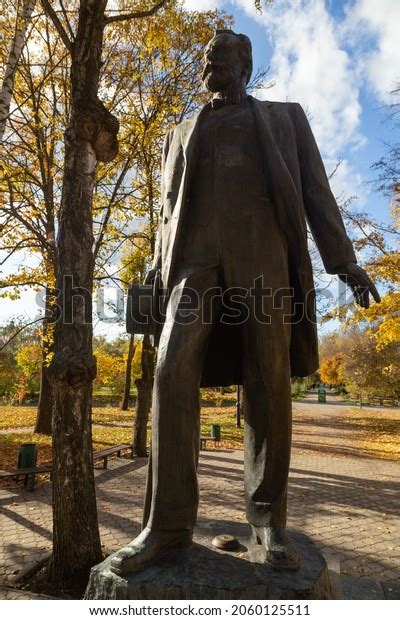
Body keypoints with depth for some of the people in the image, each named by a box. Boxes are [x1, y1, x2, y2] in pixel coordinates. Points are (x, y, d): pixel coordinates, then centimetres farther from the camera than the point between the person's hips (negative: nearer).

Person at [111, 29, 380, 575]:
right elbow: (170, 208, 22)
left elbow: (314, 191, 14)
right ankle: (169, 523, -9)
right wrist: (159, 275, 9)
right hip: (198, 257, 2)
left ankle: (267, 518, 5)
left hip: (263, 251, -1)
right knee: (174, 372, -17)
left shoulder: (285, 117, 25)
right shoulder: (181, 135, 32)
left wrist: (344, 261, 1)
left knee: (267, 382, -8)